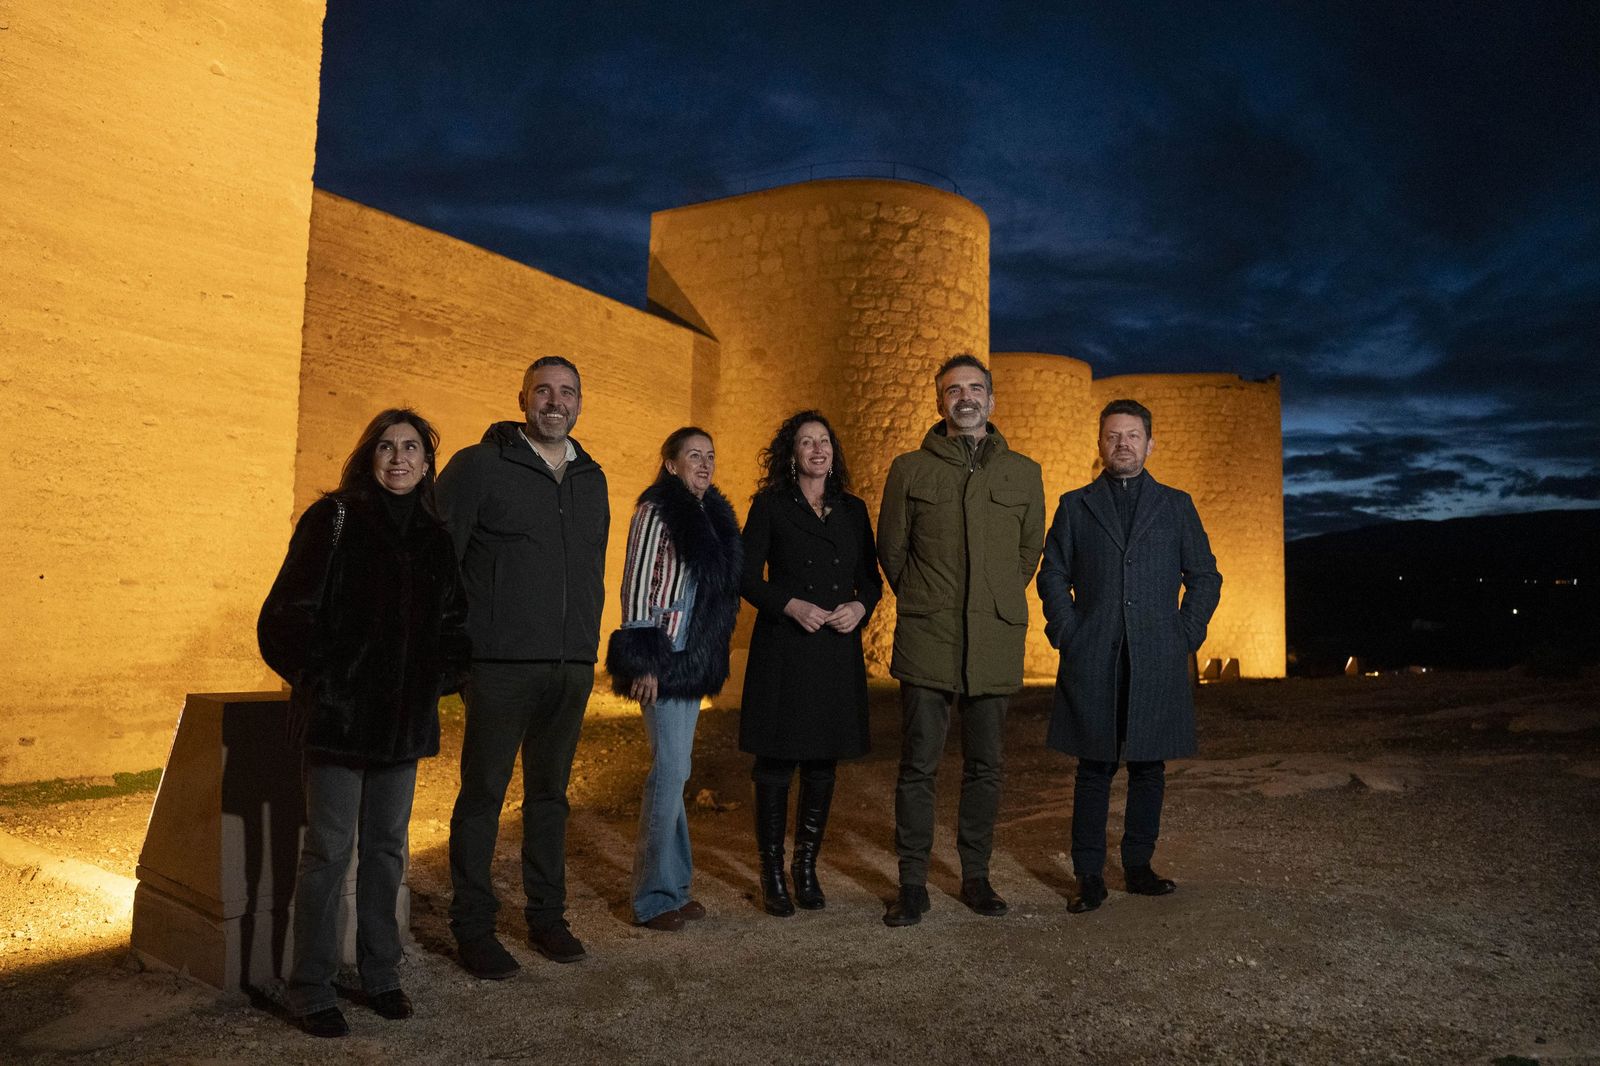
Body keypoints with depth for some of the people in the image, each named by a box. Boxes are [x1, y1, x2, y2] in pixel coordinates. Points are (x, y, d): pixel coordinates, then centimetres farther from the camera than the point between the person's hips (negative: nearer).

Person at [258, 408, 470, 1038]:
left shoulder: (435, 536, 9)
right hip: (339, 714, -4)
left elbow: (454, 622, 16)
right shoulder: (334, 519, -5)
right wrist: (320, 679, -11)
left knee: (387, 847, 13)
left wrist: (439, 680, 4)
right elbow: (289, 611, -9)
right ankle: (311, 991, 14)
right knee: (329, 850, 1)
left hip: (405, 719, 5)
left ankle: (380, 974, 27)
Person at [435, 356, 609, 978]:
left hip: (572, 668, 5)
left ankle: (547, 916, 25)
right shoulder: (478, 466, -2)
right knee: (483, 793, 3)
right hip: (501, 664, -5)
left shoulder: (591, 479, 14)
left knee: (550, 794, 14)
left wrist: (587, 645, 14)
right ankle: (472, 927, 15)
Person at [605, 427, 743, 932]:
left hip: (692, 659, 8)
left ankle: (673, 885, 21)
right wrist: (642, 663, -17)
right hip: (664, 658, -8)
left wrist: (707, 662, 17)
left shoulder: (711, 516, 14)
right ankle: (654, 897, 4)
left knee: (673, 769, 12)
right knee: (671, 769, -6)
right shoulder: (657, 512, -9)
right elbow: (636, 588, -13)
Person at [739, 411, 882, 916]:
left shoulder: (853, 509, 12)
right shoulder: (769, 505, 2)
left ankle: (807, 869, 23)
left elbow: (871, 578, 14)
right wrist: (791, 605, -16)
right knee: (775, 764, 0)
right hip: (783, 650, -3)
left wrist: (859, 607, -6)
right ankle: (772, 876, 13)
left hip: (838, 651, 4)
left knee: (823, 764, 8)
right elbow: (747, 577, -2)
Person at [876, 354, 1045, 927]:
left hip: (995, 641, 2)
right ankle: (913, 884, 11)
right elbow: (891, 549, 11)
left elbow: (1029, 551, 18)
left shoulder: (1023, 473, 9)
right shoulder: (909, 470, 5)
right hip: (926, 641, -1)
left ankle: (975, 877, 23)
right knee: (918, 765, 0)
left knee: (985, 766, 9)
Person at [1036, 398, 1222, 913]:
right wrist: (1067, 635, -2)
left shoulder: (1176, 505, 11)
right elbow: (1053, 576, 8)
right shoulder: (1075, 506, 9)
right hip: (1092, 663, -1)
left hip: (1157, 663, 1)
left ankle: (1138, 866, 21)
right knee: (1094, 769, 1)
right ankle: (1089, 876, 8)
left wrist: (1186, 636, 2)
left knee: (1149, 768, 7)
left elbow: (1205, 576, 11)